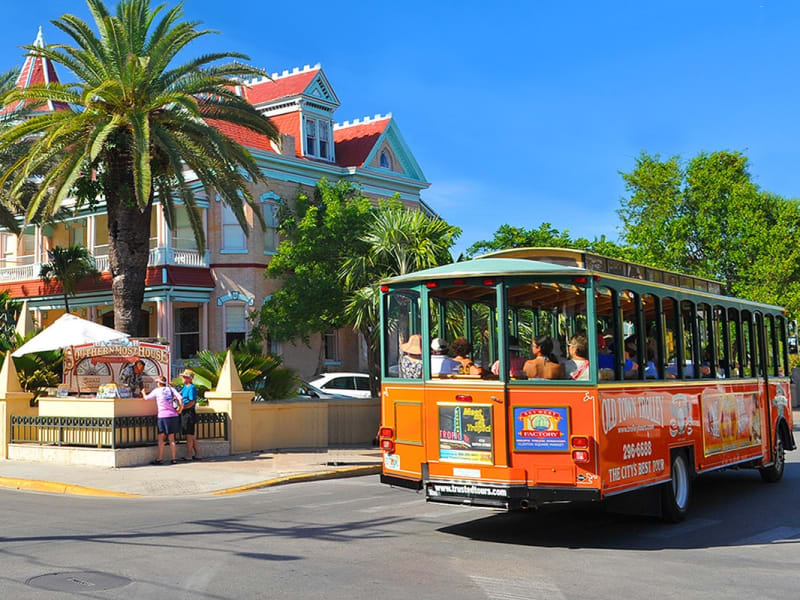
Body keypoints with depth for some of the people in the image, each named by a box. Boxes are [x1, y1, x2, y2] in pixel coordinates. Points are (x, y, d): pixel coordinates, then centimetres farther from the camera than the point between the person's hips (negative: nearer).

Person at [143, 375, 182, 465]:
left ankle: (160, 458, -1)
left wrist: (143, 393, 32)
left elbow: (146, 398, 12)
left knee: (161, 438, 2)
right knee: (171, 438, 9)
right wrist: (180, 407, 4)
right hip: (173, 415, 4)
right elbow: (179, 397, -4)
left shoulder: (157, 391, 1)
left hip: (163, 416, -4)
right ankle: (174, 458, 7)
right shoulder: (171, 389, 9)